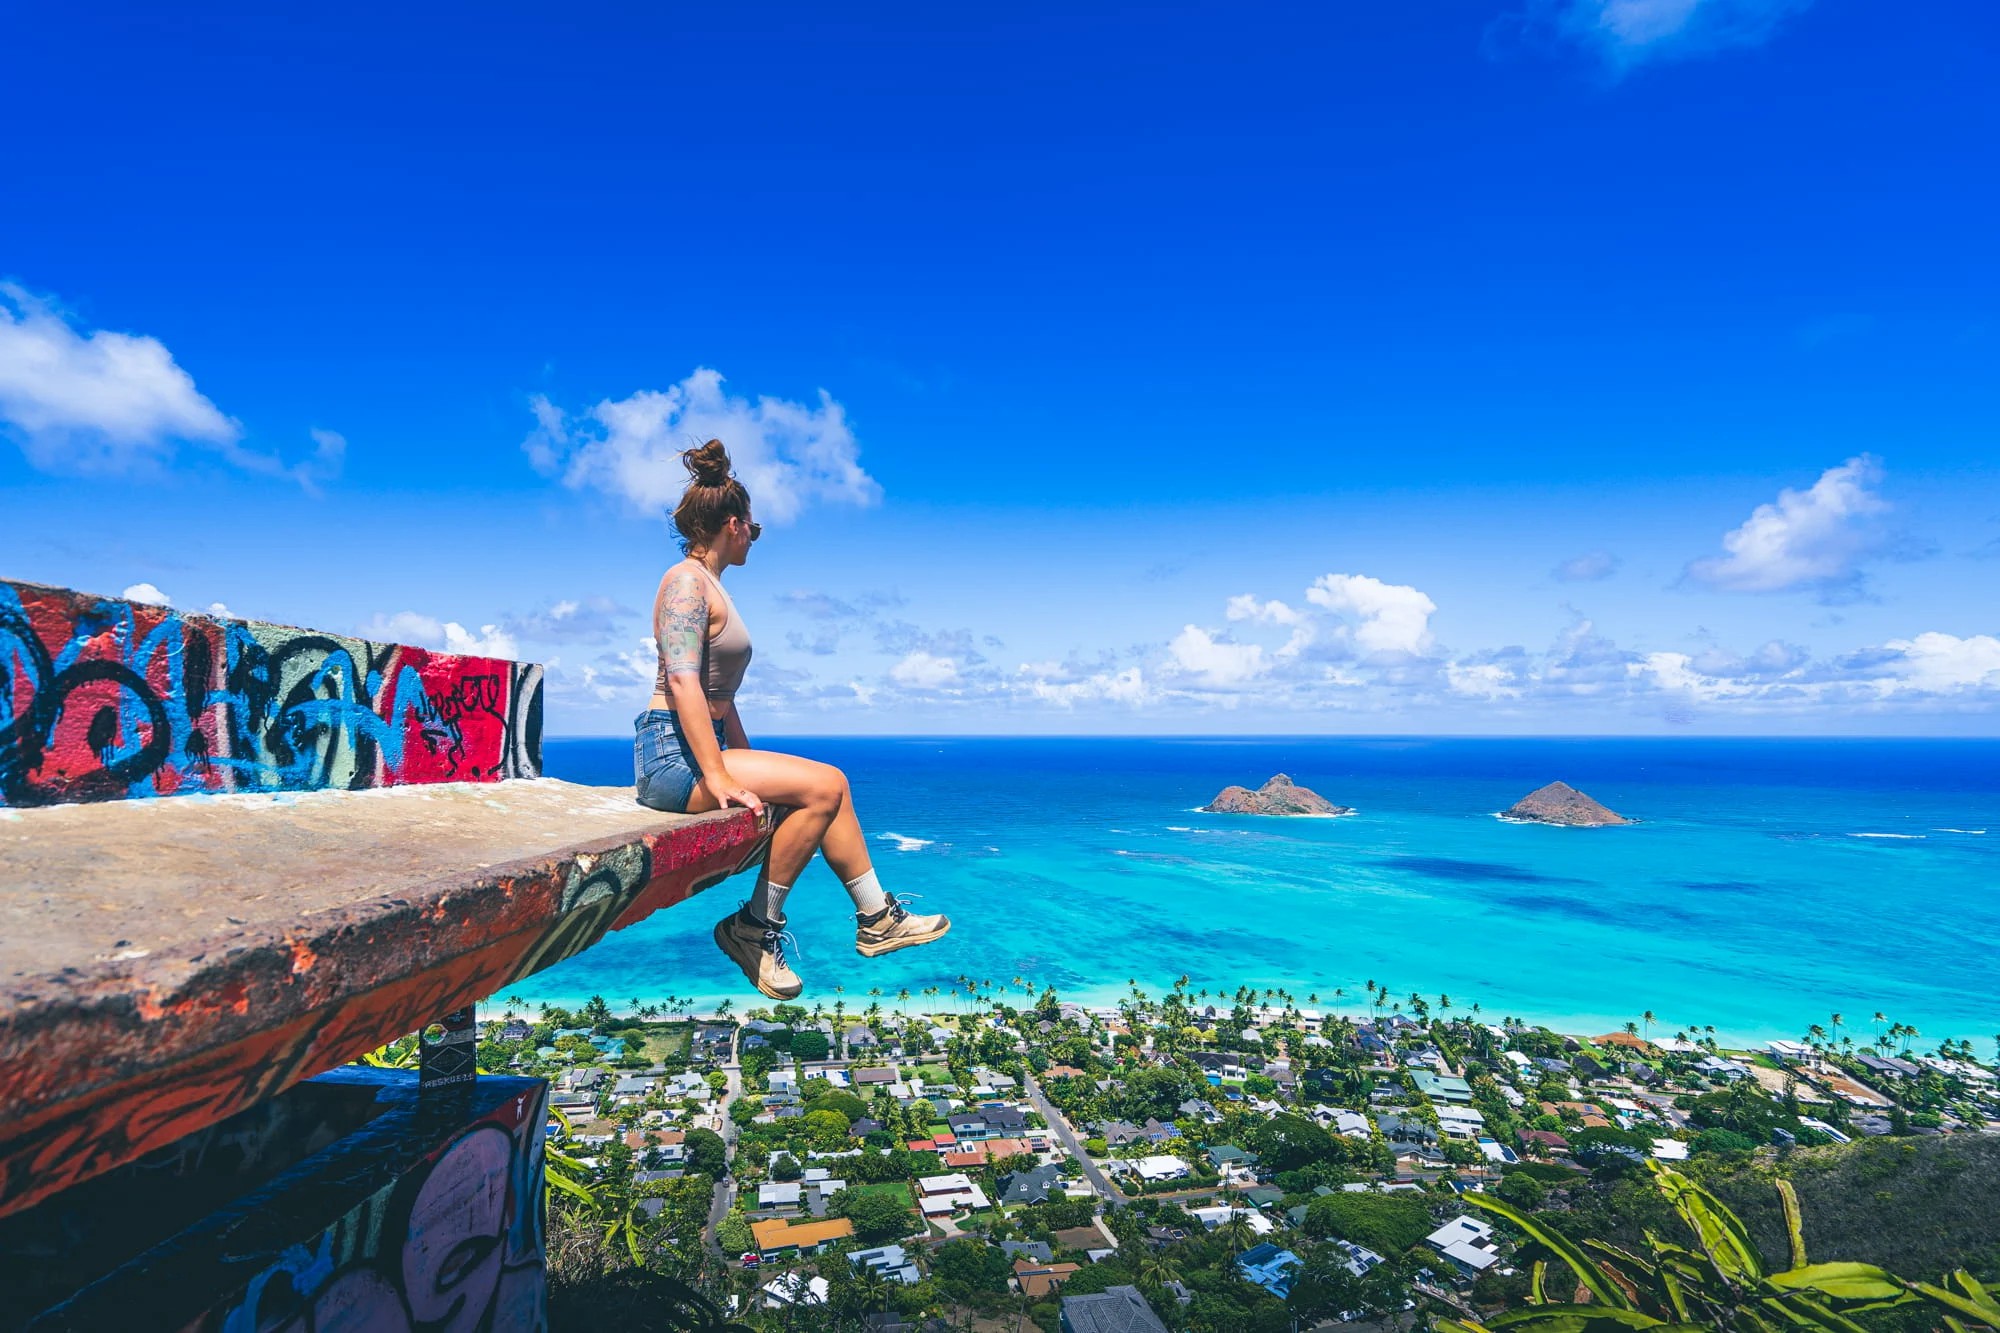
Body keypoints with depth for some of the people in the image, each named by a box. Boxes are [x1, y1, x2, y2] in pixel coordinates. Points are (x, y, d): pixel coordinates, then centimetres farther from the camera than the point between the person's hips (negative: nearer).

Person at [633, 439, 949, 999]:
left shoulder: (711, 587, 20)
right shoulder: (688, 580, -10)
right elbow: (682, 682, -22)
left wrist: (749, 766, 15)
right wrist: (719, 778, -26)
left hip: (704, 747, 9)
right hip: (671, 751, -9)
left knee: (829, 787, 1)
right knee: (823, 787, -18)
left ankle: (875, 918, 4)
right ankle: (755, 926, -7)